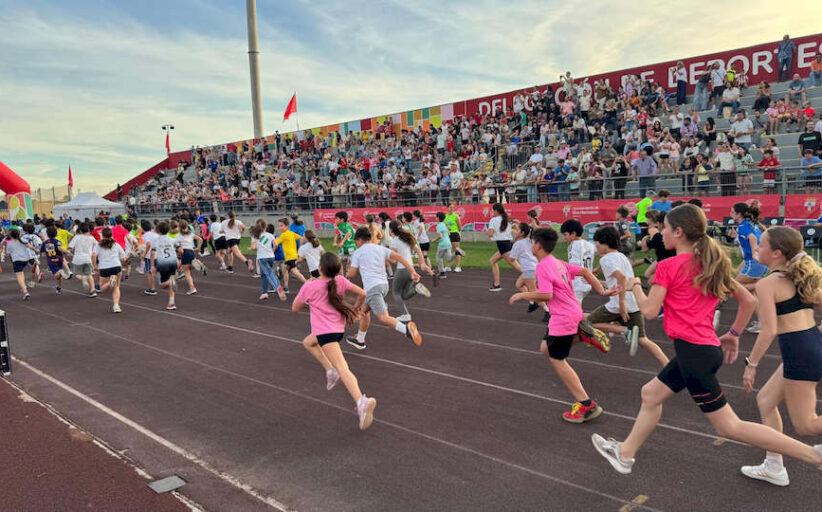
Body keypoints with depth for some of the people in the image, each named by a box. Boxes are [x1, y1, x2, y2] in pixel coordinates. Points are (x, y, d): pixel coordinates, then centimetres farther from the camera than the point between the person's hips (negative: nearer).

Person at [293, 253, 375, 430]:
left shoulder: (309, 286, -8)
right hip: (339, 327, 7)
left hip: (325, 331, -7)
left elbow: (295, 308, 3)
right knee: (308, 342, 30)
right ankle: (330, 370, 17)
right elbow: (362, 293, -1)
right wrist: (354, 309, 17)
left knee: (342, 368, -18)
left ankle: (362, 402, -34)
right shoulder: (341, 281, 2)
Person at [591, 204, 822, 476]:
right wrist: (733, 334, 21)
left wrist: (635, 286, 5)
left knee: (729, 426, 0)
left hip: (693, 351, -9)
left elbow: (649, 311, -13)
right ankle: (625, 453, 31)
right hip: (706, 346, 9)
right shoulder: (711, 264, 11)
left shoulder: (668, 266, -13)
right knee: (651, 394, 19)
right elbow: (749, 300, 13)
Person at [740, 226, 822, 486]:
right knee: (765, 399, 20)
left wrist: (751, 364, -12)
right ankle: (774, 468, 28)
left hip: (799, 354, -9)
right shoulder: (800, 277, 11)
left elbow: (769, 330, -19)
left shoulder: (767, 284, -13)